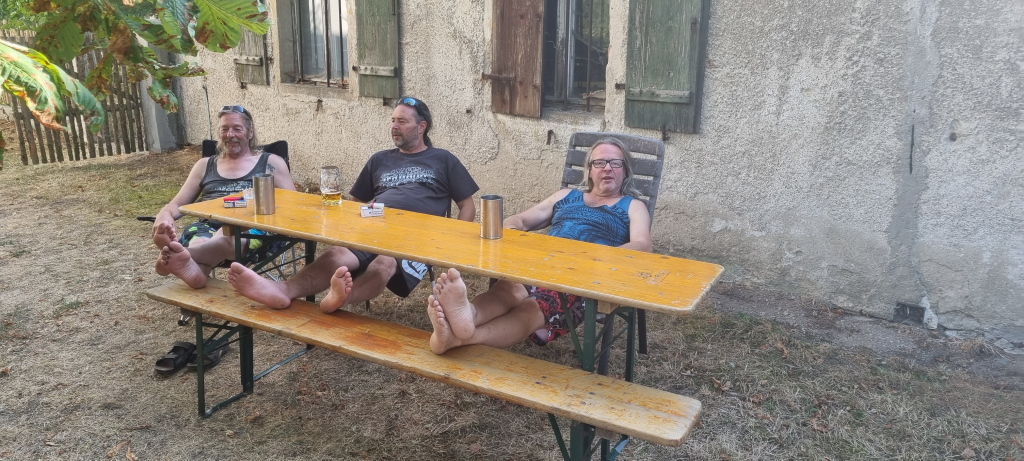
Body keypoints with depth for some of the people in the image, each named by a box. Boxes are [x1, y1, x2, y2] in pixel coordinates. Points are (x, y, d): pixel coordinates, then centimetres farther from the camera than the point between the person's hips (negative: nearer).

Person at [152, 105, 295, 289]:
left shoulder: (271, 162, 19)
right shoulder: (205, 165, 29)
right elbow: (178, 204, 25)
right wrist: (164, 216, -1)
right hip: (208, 225, 3)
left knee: (227, 238, -41)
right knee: (198, 243, -37)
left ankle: (180, 256, -69)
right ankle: (191, 268, -70)